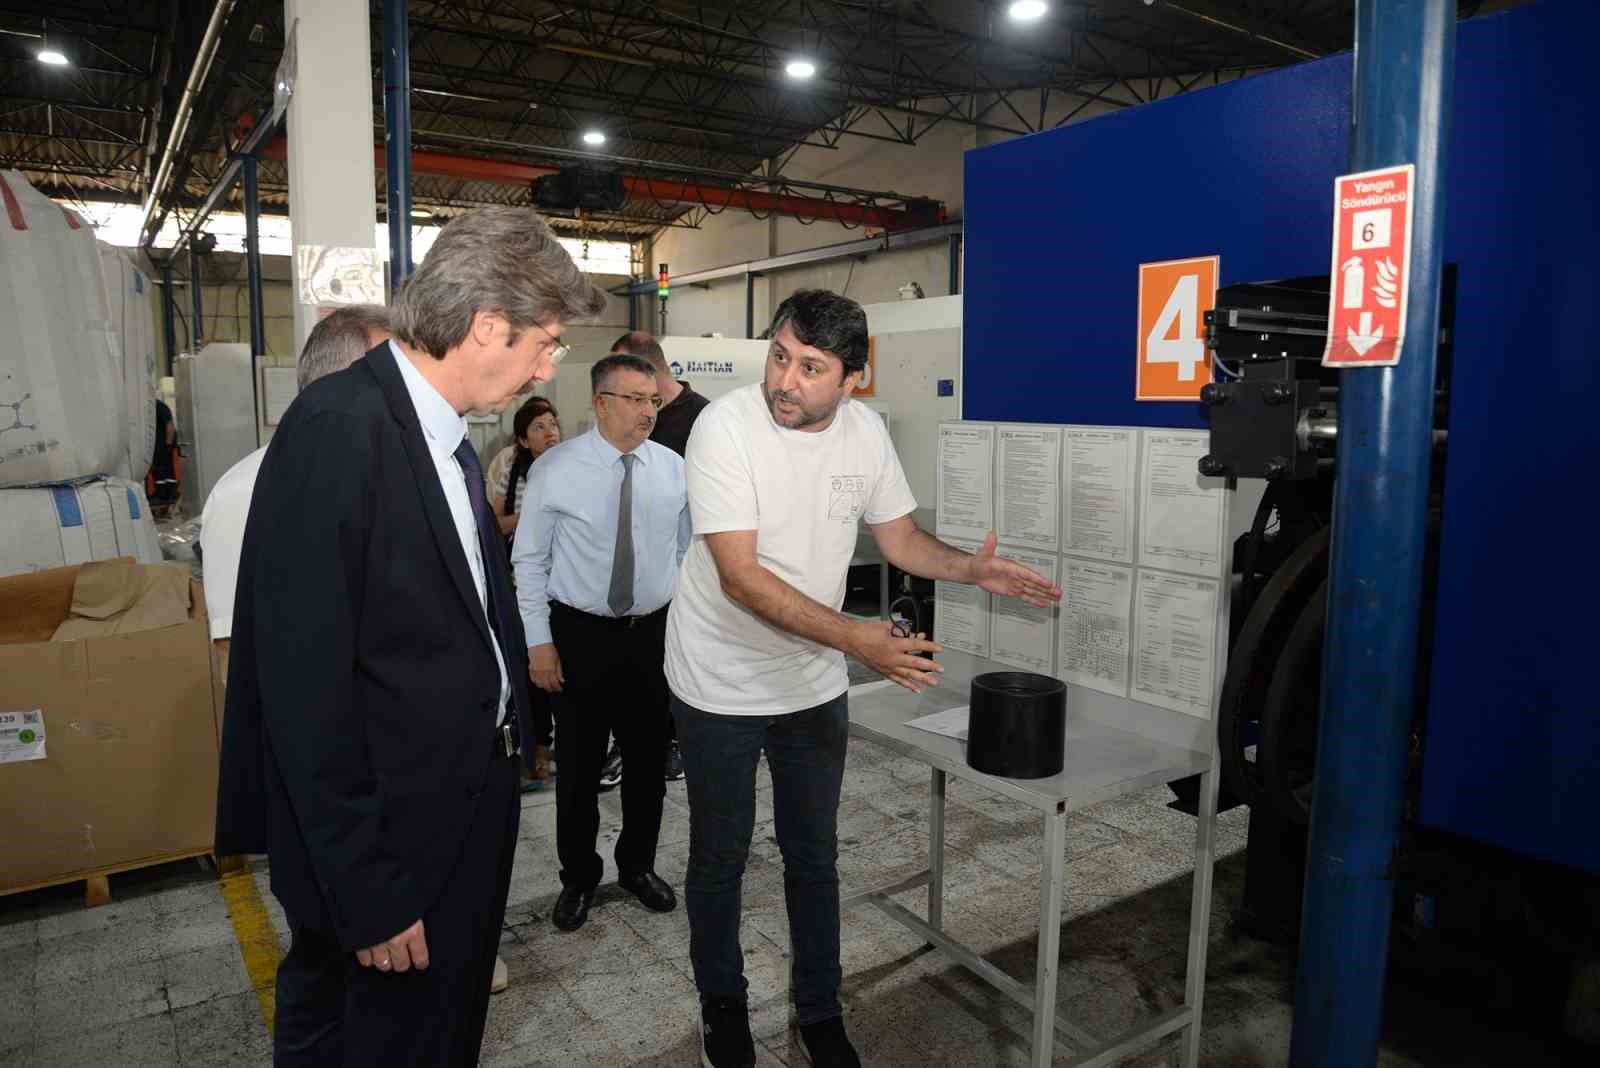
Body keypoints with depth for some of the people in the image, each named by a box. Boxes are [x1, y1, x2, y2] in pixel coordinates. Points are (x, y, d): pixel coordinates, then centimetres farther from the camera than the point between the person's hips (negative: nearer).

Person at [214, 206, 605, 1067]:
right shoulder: (339, 429, -23)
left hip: (464, 818, 9)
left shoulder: (443, 435, 6)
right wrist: (366, 891, -20)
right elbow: (307, 682, -24)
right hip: (393, 841, -9)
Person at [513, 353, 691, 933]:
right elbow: (530, 561, -4)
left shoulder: (673, 467, 0)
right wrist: (538, 641, -8)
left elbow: (689, 552, 8)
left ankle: (638, 866, 36)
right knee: (578, 767, 9)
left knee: (649, 762, 14)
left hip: (656, 633, 3)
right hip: (580, 635, -2)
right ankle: (578, 878, 30)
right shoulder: (555, 469, -8)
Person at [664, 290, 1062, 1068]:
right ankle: (722, 1003, 39)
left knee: (814, 856, 16)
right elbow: (741, 576, -29)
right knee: (719, 857, 14)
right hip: (721, 684, -3)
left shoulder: (865, 431, -7)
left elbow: (901, 539, 4)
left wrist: (971, 568, -16)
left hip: (814, 683, 4)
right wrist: (853, 638, -38)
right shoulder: (725, 427, -23)